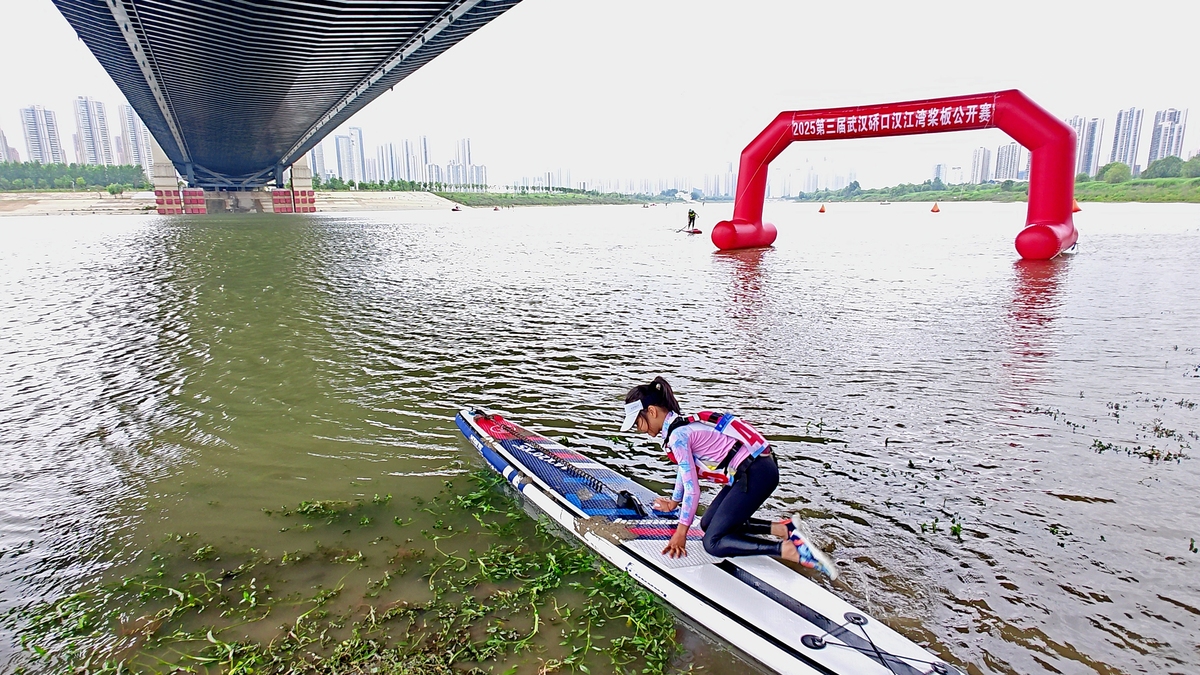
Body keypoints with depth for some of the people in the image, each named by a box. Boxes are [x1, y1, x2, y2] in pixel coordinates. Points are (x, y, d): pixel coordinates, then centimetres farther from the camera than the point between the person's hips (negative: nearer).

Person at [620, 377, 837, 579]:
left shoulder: (678, 435, -16)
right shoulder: (680, 424, 12)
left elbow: (692, 489, -16)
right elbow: (684, 469, 27)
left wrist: (681, 532, -6)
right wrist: (675, 501, 40)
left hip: (755, 474, -10)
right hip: (755, 469, 10)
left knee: (713, 542, -8)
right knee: (709, 524, 16)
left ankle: (792, 549, -17)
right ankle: (784, 528, 9)